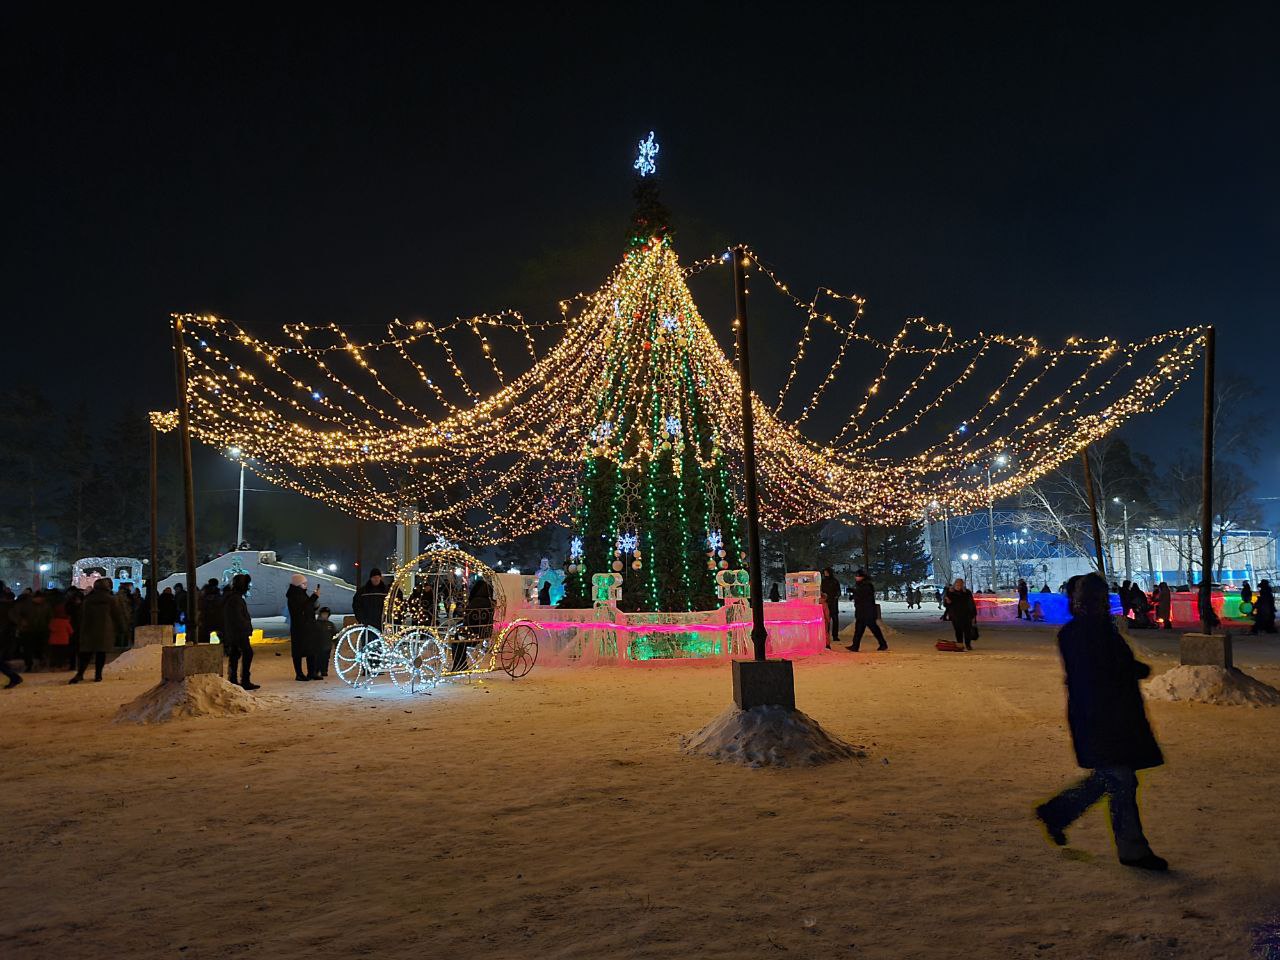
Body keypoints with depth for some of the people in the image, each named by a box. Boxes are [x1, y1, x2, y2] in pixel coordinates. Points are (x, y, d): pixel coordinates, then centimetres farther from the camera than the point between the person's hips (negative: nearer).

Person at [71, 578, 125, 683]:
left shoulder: (87, 600, 10)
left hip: (88, 630, 3)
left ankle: (80, 674, -5)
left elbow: (81, 616, 17)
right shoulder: (111, 600, -4)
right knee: (101, 652, 1)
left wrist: (81, 630, 24)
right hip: (104, 631, -3)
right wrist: (122, 628, 9)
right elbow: (118, 615, -1)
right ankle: (98, 675, -1)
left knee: (86, 652, 7)